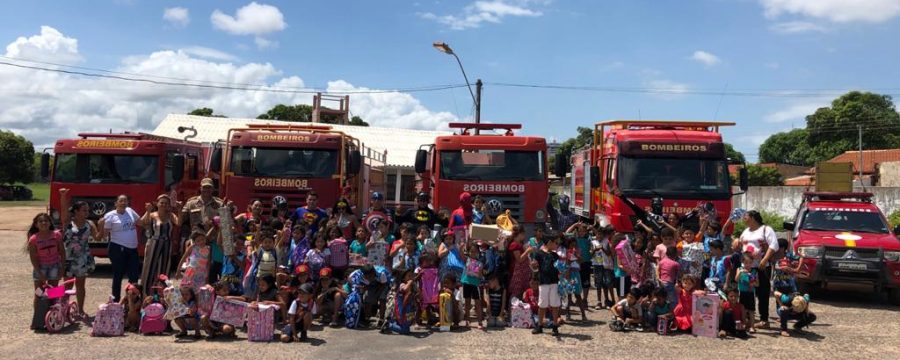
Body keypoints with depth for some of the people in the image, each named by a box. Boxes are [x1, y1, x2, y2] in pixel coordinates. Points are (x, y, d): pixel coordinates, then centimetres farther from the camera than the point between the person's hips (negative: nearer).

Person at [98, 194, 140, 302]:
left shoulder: (130, 211, 8)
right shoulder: (110, 216, -7)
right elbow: (104, 234, -8)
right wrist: (101, 225, -24)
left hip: (132, 249, 5)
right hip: (118, 249, -5)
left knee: (134, 275, 7)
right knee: (118, 275, 3)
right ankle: (116, 300, 14)